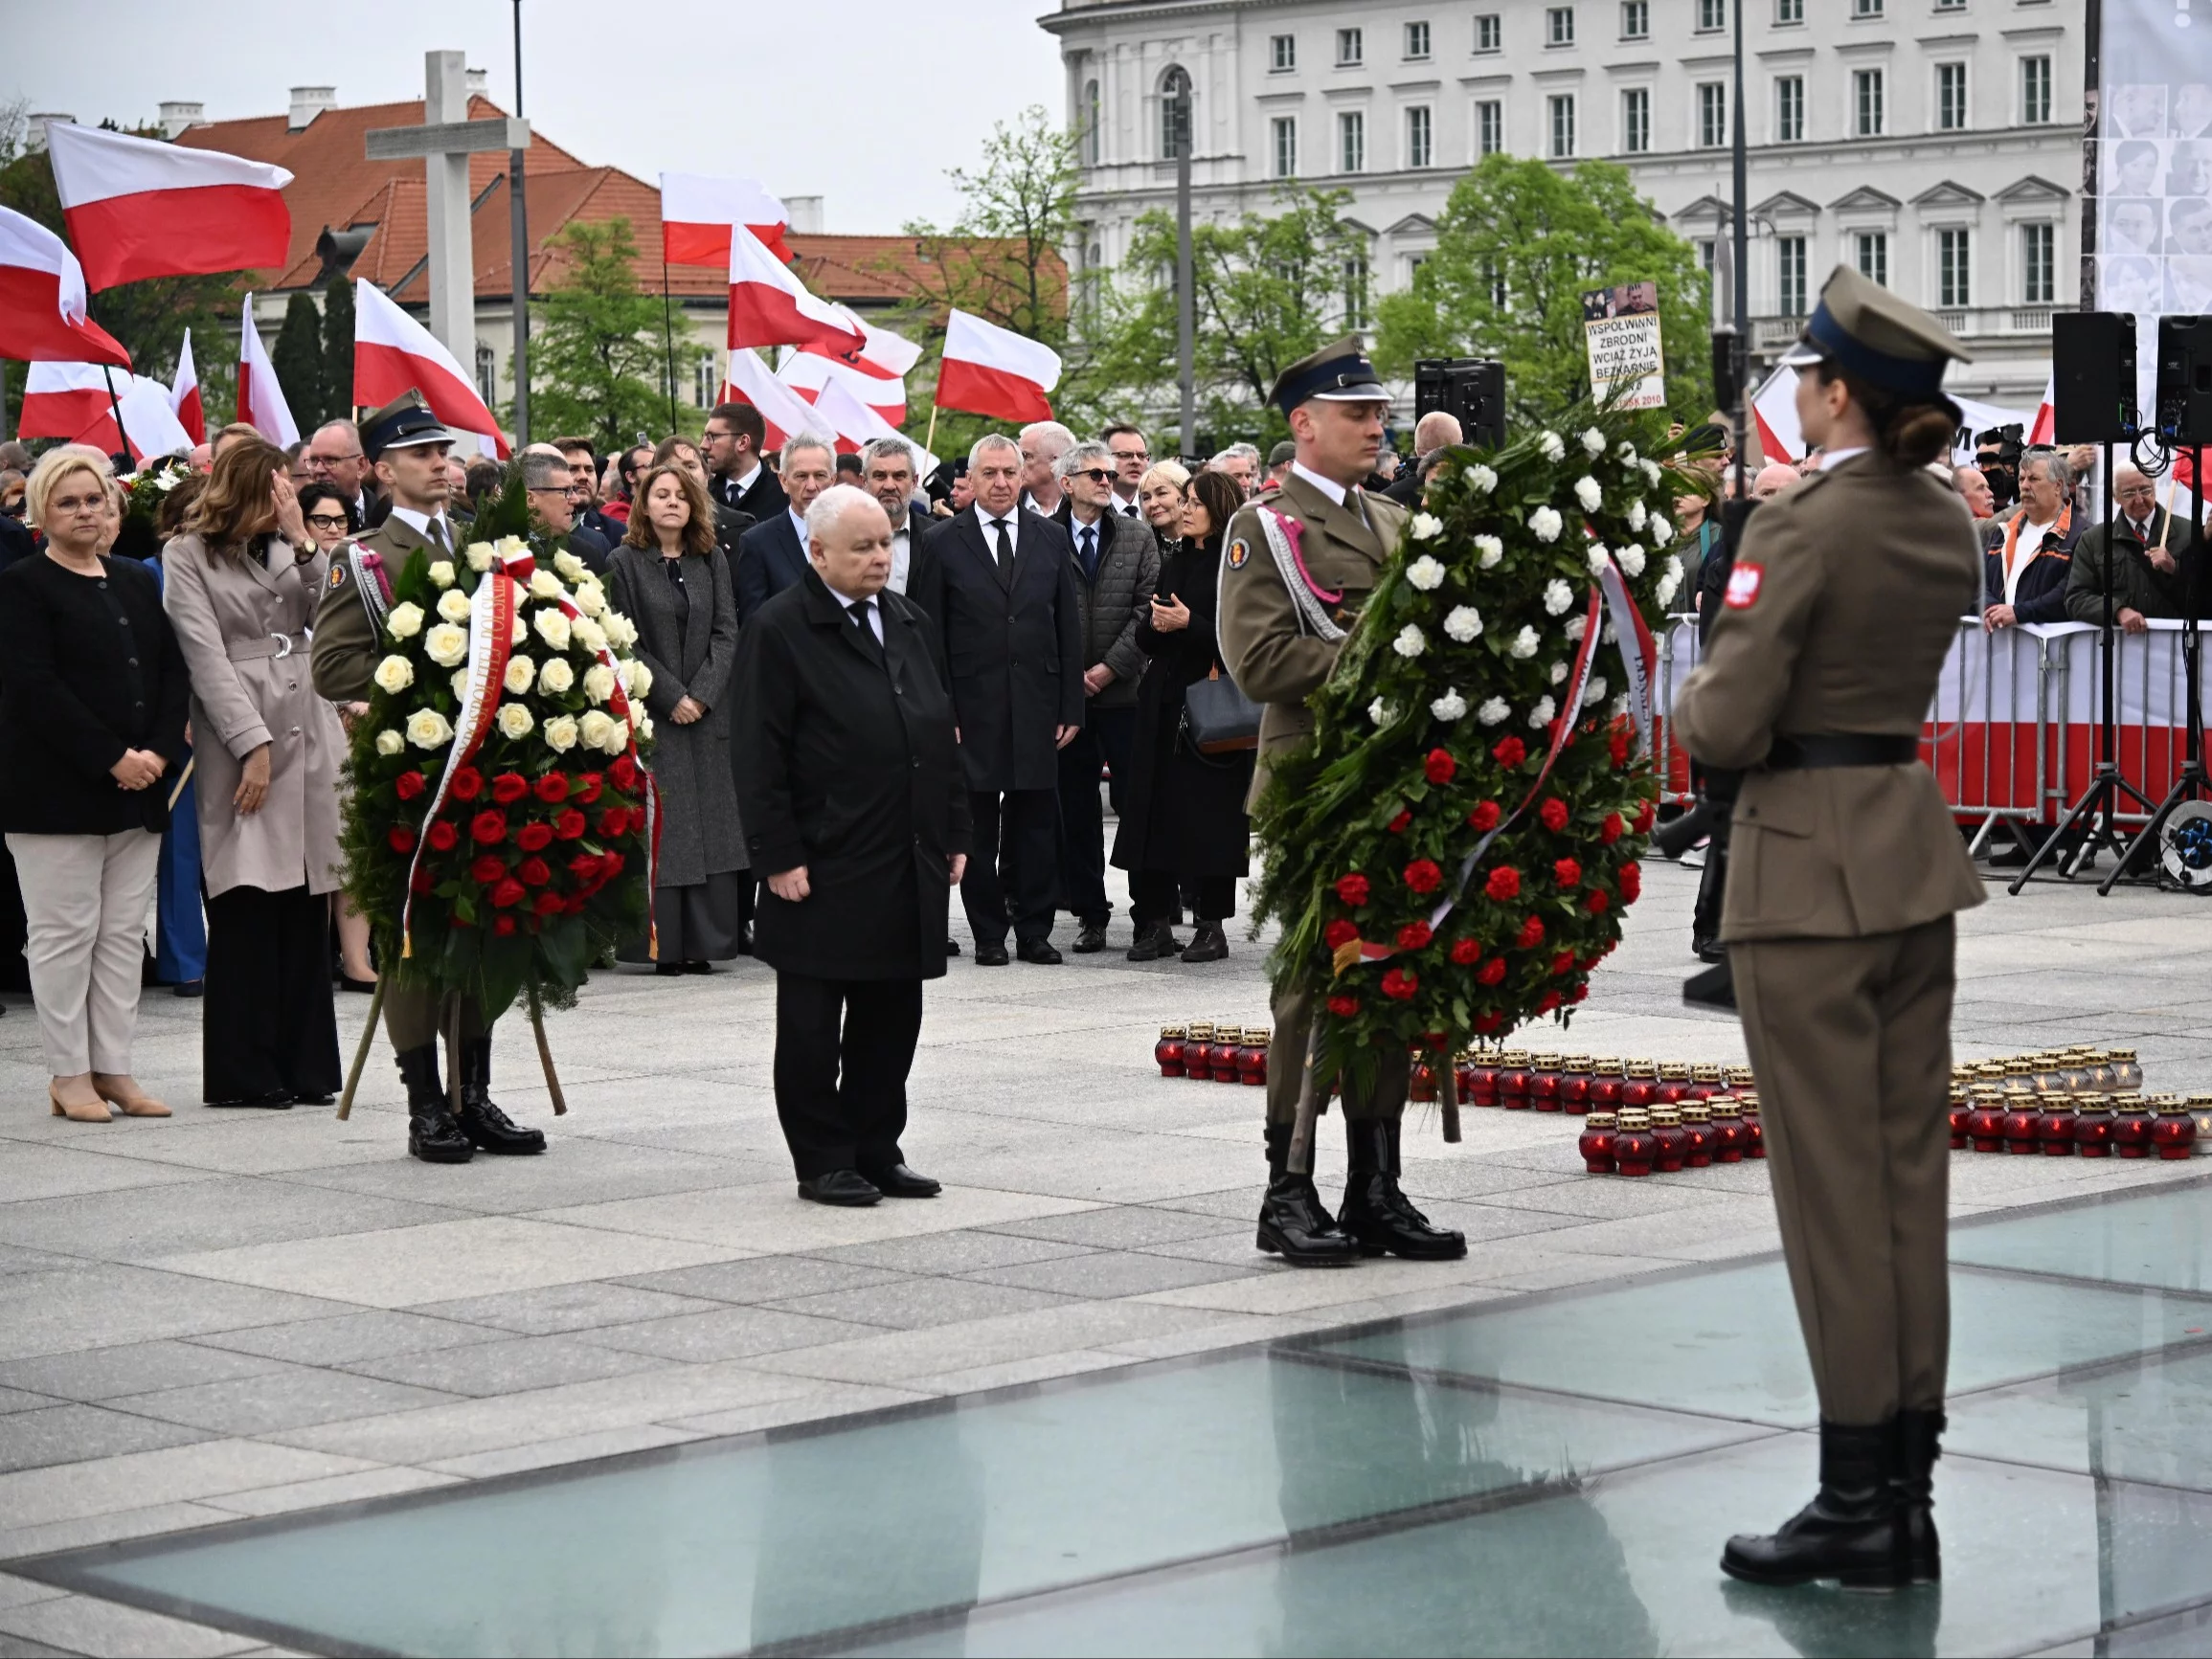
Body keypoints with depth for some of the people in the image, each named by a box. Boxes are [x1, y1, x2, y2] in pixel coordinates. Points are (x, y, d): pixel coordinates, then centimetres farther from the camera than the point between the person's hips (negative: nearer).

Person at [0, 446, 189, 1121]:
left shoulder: (137, 582, 14)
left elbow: (174, 671, 10)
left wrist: (159, 750, -6)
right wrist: (111, 758, -17)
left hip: (137, 787, 6)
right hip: (55, 789, -6)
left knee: (124, 932, 6)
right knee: (64, 932, -2)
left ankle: (114, 1069, 12)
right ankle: (69, 1074, 5)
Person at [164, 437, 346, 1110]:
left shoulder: (290, 547, 16)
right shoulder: (188, 556, 2)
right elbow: (206, 655, -6)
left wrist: (303, 542, -2)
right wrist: (254, 744, -13)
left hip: (310, 732, 5)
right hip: (239, 739, -5)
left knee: (308, 904, 4)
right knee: (247, 908, -6)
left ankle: (305, 1065, 9)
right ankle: (244, 1071, 0)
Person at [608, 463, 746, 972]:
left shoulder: (712, 563, 10)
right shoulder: (625, 562, 0)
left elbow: (726, 632, 4)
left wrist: (702, 693, -9)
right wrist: (671, 696, -12)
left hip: (705, 715, 3)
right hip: (651, 715, -3)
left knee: (710, 827, 1)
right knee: (660, 827, -5)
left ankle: (704, 940, 4)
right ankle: (664, 944, -3)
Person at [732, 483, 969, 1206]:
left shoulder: (911, 623, 14)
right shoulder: (780, 630, -8)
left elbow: (942, 734, 19)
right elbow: (760, 756, -11)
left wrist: (954, 834, 14)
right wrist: (779, 855, -15)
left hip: (908, 867, 7)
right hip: (825, 869, -7)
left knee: (892, 1017, 11)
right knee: (813, 1023, 2)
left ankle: (876, 1149, 20)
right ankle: (823, 1161, 9)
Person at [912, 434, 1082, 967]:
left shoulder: (1051, 538, 9)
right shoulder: (942, 542, 1)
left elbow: (1069, 629, 9)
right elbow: (929, 636, 0)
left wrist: (1071, 707, 3)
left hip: (1037, 702, 2)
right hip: (972, 707, -2)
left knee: (1036, 821, 4)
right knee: (978, 824, 2)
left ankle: (1034, 929, 12)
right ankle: (988, 933, 10)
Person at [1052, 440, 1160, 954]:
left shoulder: (1137, 536, 7)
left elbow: (1148, 609, 1)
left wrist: (1109, 667, -8)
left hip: (1124, 691, 0)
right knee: (1075, 809, 5)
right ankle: (1089, 912, 12)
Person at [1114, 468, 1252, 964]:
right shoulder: (1173, 559, 15)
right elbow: (1145, 638, 17)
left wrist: (1189, 624, -17)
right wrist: (1154, 625, -4)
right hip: (1162, 702, 6)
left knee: (1208, 813, -2)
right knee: (1153, 808, 3)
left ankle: (1212, 926, 7)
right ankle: (1155, 923, 9)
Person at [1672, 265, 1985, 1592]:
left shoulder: (1805, 527, -17)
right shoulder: (1948, 525, 7)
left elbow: (1726, 727, -18)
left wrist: (1691, 706, 2)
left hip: (1810, 862, -7)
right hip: (1918, 848, 8)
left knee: (1834, 1185, -2)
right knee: (1911, 1170, 10)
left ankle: (1859, 1502, 2)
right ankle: (1910, 1485, 15)